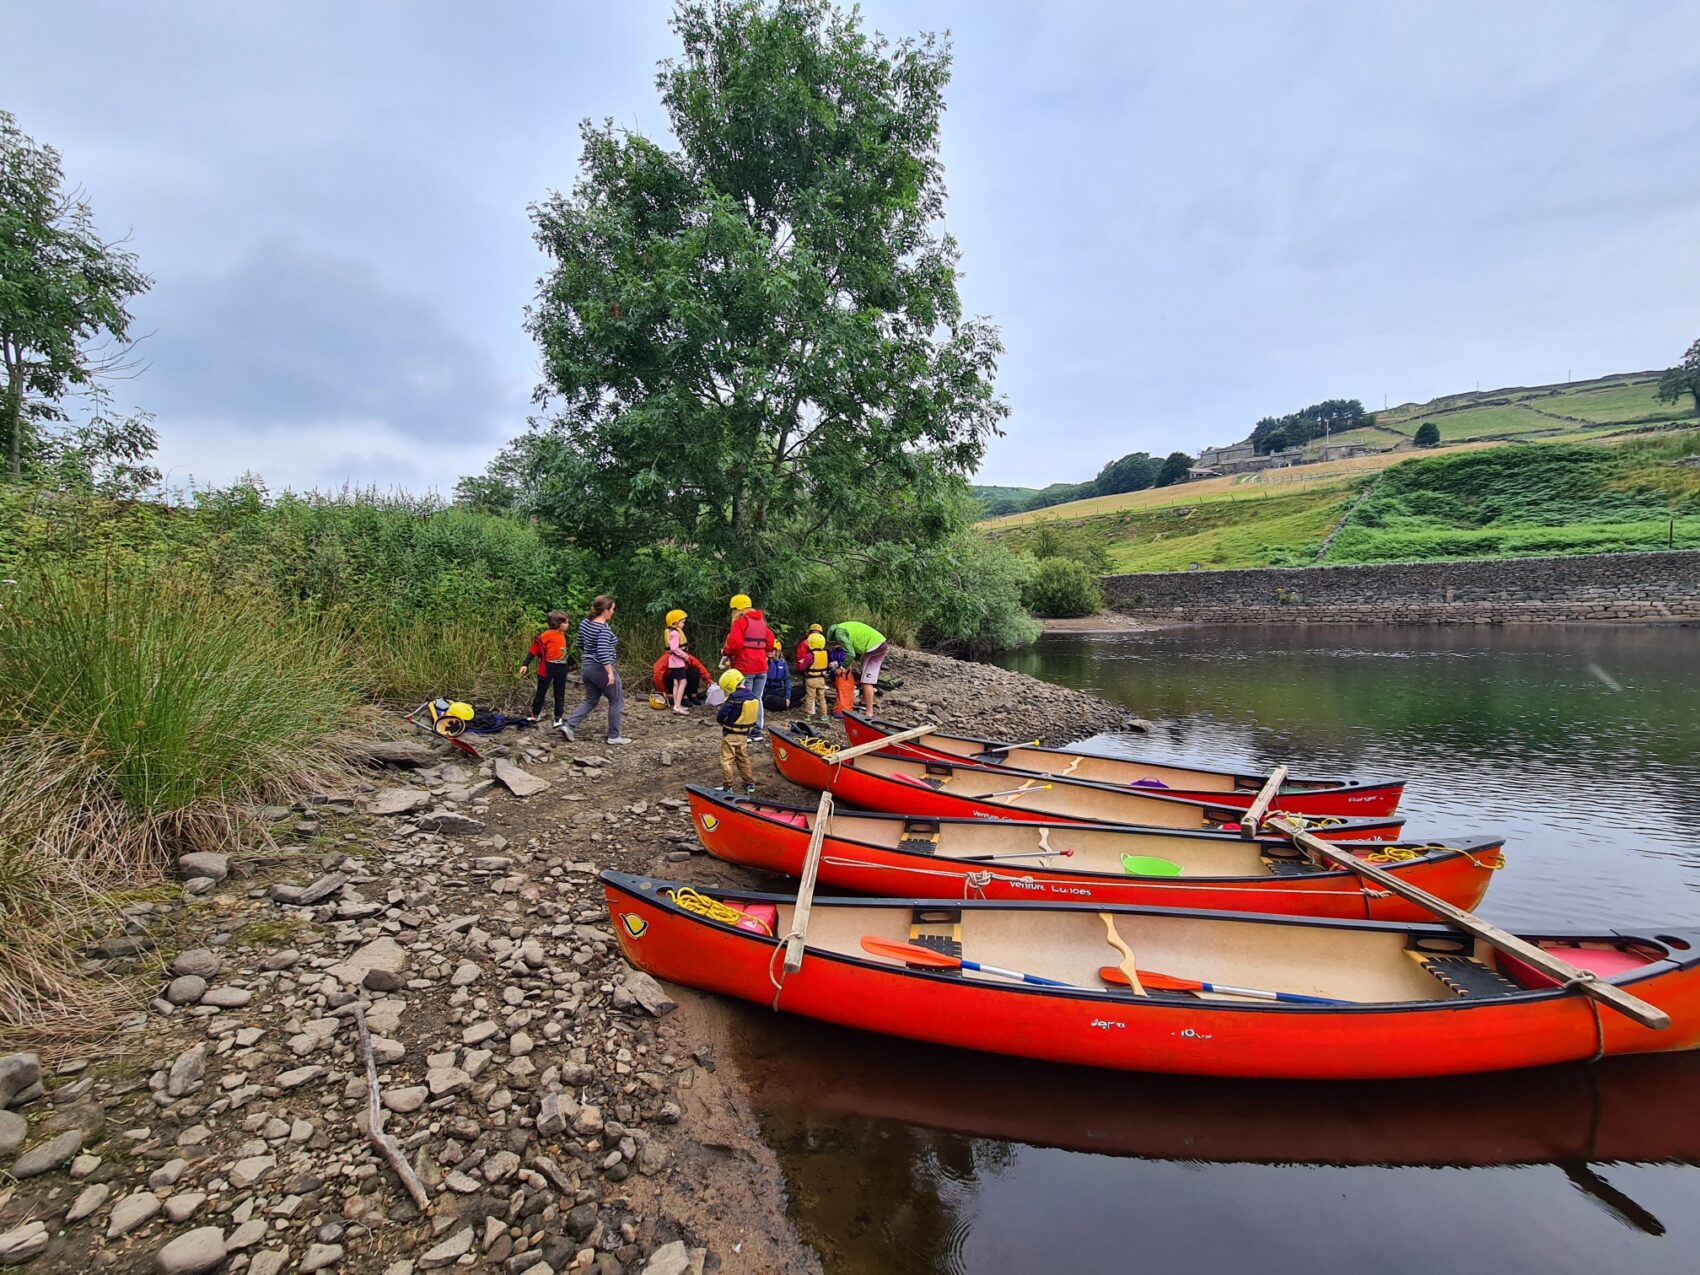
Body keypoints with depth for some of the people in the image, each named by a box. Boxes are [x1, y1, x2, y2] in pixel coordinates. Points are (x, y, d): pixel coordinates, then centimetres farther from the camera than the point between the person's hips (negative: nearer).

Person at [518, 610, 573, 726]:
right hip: (548, 668, -6)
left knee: (560, 695, 10)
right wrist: (525, 665, -18)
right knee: (541, 693, 9)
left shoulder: (562, 634, 4)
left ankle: (558, 718, 17)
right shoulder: (546, 635, -16)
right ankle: (534, 716, 24)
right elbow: (534, 650, -14)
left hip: (561, 668, 6)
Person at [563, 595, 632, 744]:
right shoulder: (604, 628, -20)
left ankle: (568, 725, 7)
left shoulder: (584, 622, 5)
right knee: (617, 702, 6)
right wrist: (610, 672, -27)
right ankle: (614, 736, 11)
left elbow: (581, 645, 16)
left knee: (591, 701, 20)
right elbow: (603, 652, -28)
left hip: (587, 668, 8)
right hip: (602, 670, -8)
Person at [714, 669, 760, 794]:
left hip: (730, 735, -7)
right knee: (743, 759, 20)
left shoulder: (734, 697, -22)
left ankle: (727, 787, 4)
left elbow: (721, 716, -20)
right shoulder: (753, 697, 0)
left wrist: (721, 720, 0)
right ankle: (750, 783, 26)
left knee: (726, 760, 3)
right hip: (744, 734, 7)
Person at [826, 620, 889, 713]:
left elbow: (850, 653, -13)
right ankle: (864, 702, 34)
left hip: (874, 646, -10)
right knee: (866, 678, 22)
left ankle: (869, 712, -6)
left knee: (867, 681, -6)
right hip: (880, 643, 10)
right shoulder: (845, 626, 20)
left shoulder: (839, 632, -8)